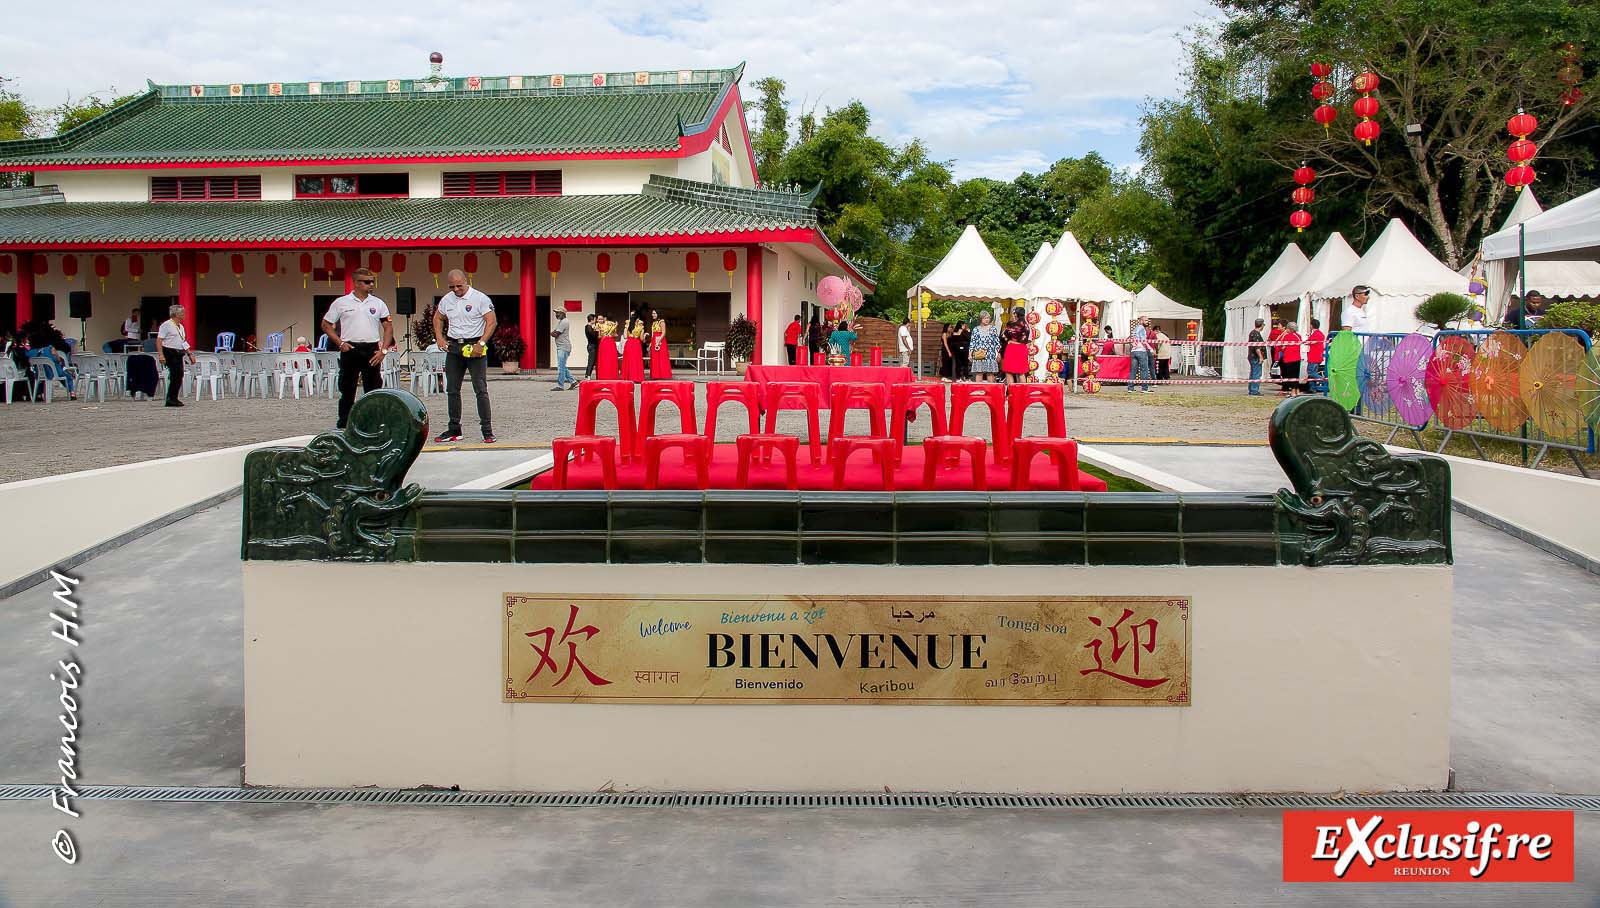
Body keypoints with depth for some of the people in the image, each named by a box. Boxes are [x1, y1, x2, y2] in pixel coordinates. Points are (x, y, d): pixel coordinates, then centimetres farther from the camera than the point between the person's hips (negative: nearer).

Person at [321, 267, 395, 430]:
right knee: (347, 391, 4)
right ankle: (342, 426, 11)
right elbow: (326, 325, 7)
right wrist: (340, 343, -5)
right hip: (350, 350, -1)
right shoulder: (341, 303, 3)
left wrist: (383, 350, -4)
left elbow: (388, 328, 8)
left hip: (372, 350, 1)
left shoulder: (378, 303, 7)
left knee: (374, 391, 2)